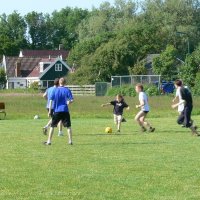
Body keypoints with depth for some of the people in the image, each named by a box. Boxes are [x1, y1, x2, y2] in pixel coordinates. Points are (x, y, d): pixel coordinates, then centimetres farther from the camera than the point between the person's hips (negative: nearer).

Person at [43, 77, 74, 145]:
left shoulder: (55, 90, 1)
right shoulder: (67, 90, -1)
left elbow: (51, 100, -2)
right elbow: (71, 100, -6)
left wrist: (49, 111, 1)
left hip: (57, 111, 1)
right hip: (65, 111, 0)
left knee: (52, 126, 8)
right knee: (68, 126, 7)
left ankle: (49, 141, 6)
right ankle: (70, 141, 2)